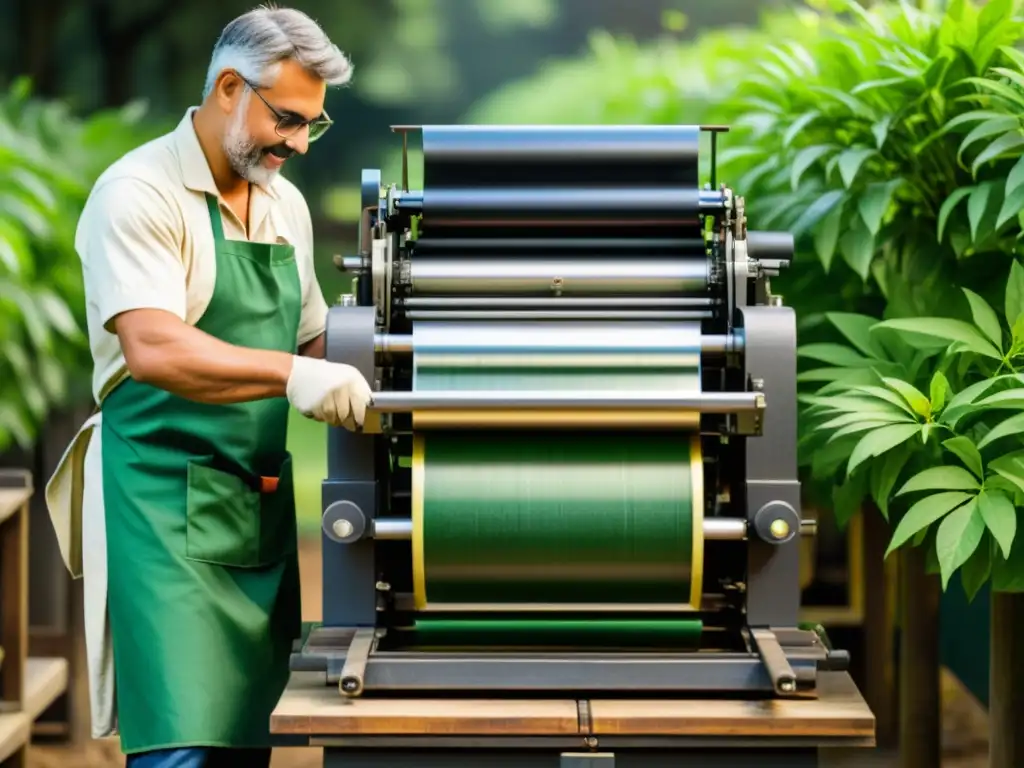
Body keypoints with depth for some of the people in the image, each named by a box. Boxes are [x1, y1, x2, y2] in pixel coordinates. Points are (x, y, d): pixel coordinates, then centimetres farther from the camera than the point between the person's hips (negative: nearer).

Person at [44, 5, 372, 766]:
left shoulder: (286, 205, 14)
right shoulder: (139, 194, -11)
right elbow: (154, 350, -25)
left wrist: (360, 381, 2)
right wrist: (289, 374, -35)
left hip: (262, 501, 8)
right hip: (168, 502, -7)